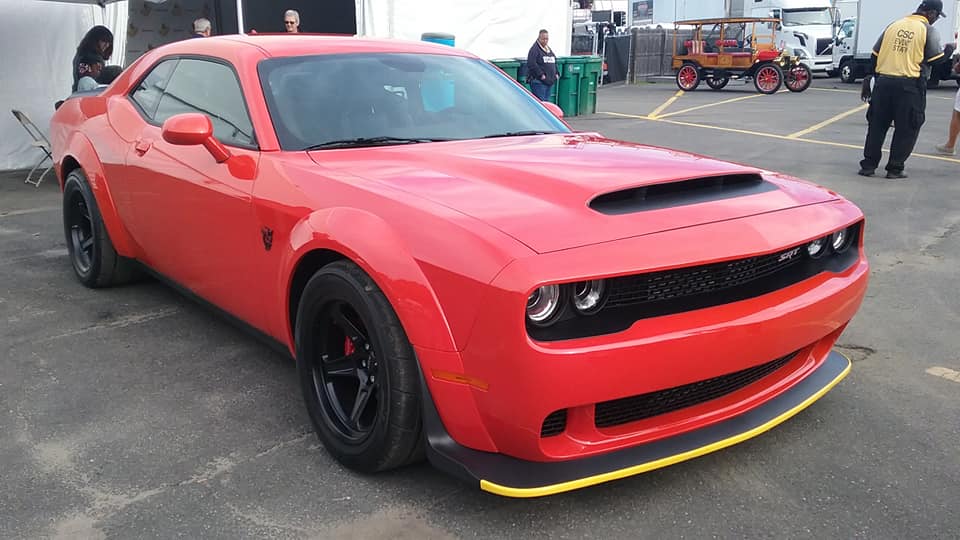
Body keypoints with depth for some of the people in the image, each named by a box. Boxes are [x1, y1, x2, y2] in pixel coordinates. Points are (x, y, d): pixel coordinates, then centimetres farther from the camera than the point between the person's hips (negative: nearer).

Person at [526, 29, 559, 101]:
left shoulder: (548, 49, 19)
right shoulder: (534, 49, -9)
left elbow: (554, 62, 27)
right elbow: (531, 64, -19)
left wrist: (556, 74, 12)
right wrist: (540, 74, -21)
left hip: (549, 81, 9)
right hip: (538, 81, -9)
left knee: (546, 102, 12)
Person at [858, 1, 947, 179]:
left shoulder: (894, 26, 12)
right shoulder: (927, 30, -2)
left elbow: (875, 55, 13)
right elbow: (937, 60, -2)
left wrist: (868, 80, 20)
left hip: (883, 81, 4)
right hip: (909, 84, -4)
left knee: (877, 125, 11)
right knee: (906, 129, 6)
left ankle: (868, 165, 12)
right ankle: (895, 168, 8)